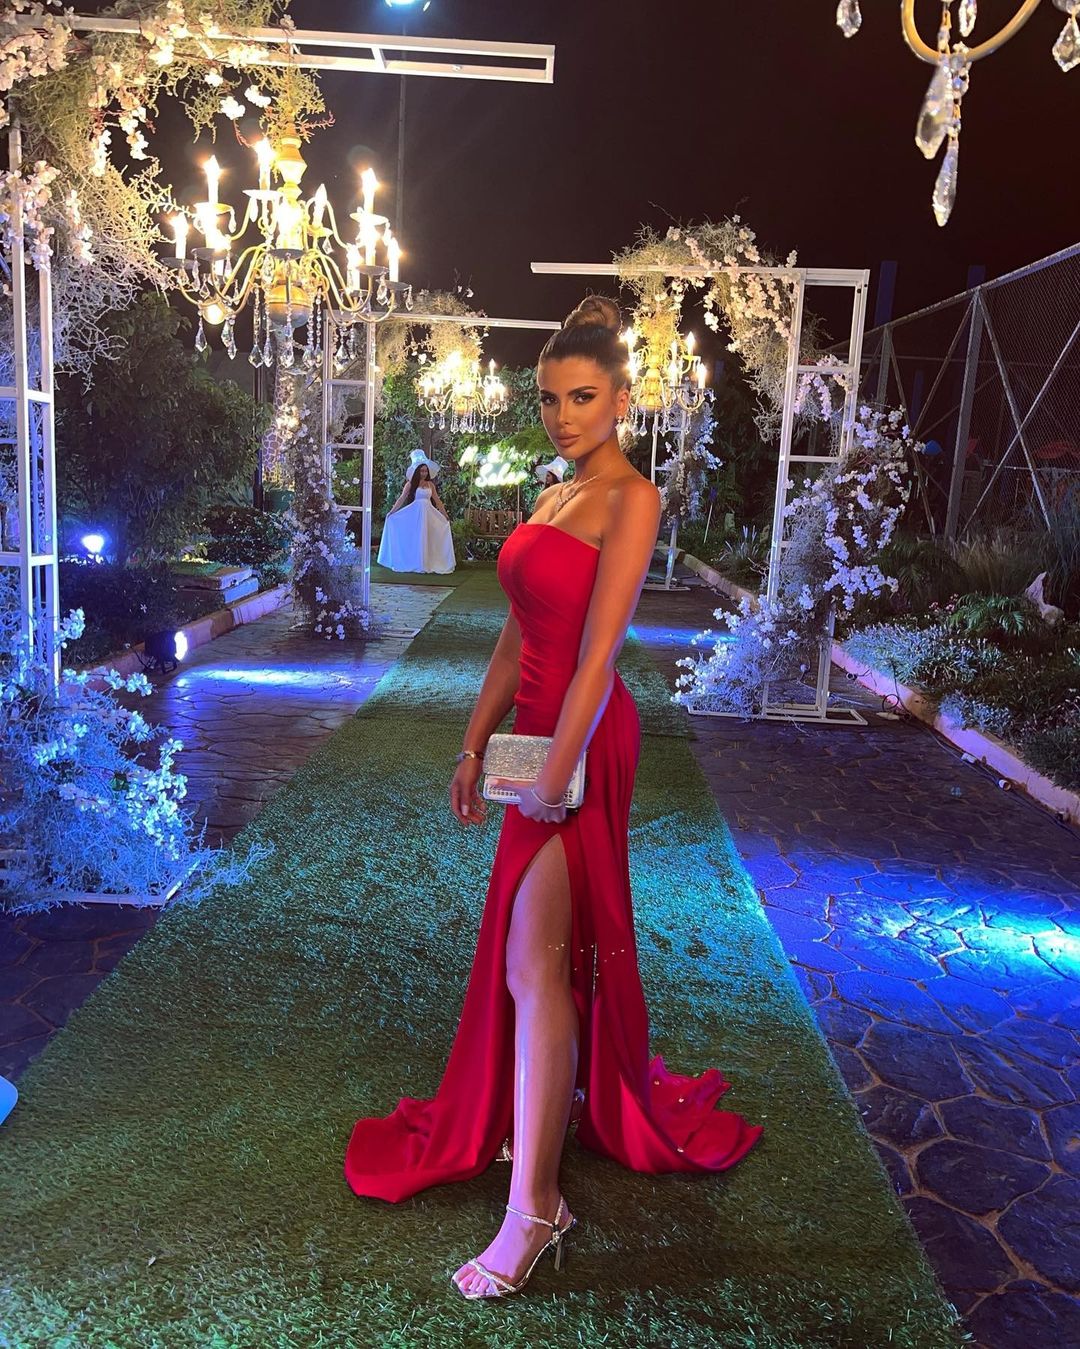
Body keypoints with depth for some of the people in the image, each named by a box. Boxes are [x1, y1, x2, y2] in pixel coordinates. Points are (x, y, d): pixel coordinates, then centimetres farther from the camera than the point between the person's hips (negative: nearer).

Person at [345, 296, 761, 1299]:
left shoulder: (632, 499, -12)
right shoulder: (555, 497, 14)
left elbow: (596, 651, -18)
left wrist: (556, 773, -19)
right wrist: (475, 746, 13)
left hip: (585, 737, -8)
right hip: (540, 725, 8)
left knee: (535, 964, -8)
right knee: (546, 949, 19)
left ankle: (534, 1208, 3)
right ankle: (576, 1102, 41)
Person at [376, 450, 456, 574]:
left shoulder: (430, 484, 10)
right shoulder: (411, 484, 0)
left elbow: (437, 501, 15)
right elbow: (402, 499, -2)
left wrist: (445, 514, 16)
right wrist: (391, 512, -7)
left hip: (429, 514, 3)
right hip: (415, 513, -3)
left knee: (427, 539, 4)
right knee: (414, 538, -1)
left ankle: (427, 564, 10)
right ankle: (413, 564, 4)